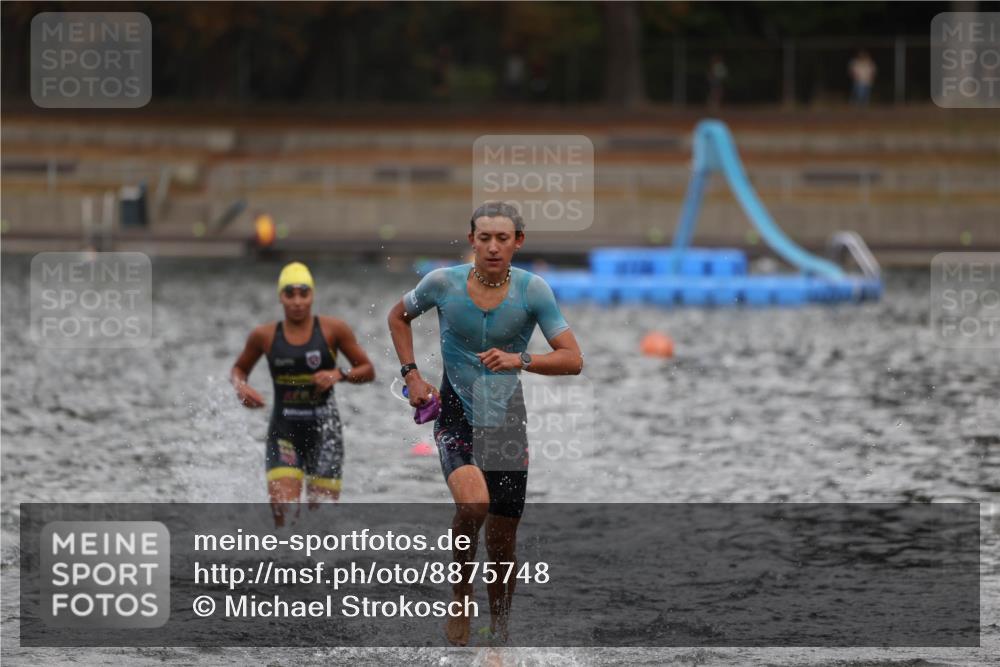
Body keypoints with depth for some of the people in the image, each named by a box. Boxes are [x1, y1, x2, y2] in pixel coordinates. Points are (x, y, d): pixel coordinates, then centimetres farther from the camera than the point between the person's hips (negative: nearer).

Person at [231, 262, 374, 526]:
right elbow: (238, 369, 18)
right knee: (282, 510, -16)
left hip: (323, 429, 0)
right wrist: (240, 386, -4)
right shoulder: (265, 335, 2)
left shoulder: (333, 330, -1)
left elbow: (368, 370, 5)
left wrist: (339, 374, -14)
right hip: (284, 431, 0)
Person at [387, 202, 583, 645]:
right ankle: (460, 599, -7)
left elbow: (573, 360, -11)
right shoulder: (443, 283, -9)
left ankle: (500, 626, 29)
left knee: (502, 538, 7)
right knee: (473, 504, -29)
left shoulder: (532, 290, -9)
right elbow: (399, 317, 12)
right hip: (455, 414, -1)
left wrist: (519, 361, -26)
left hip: (506, 421, 2)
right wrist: (411, 375, 2)